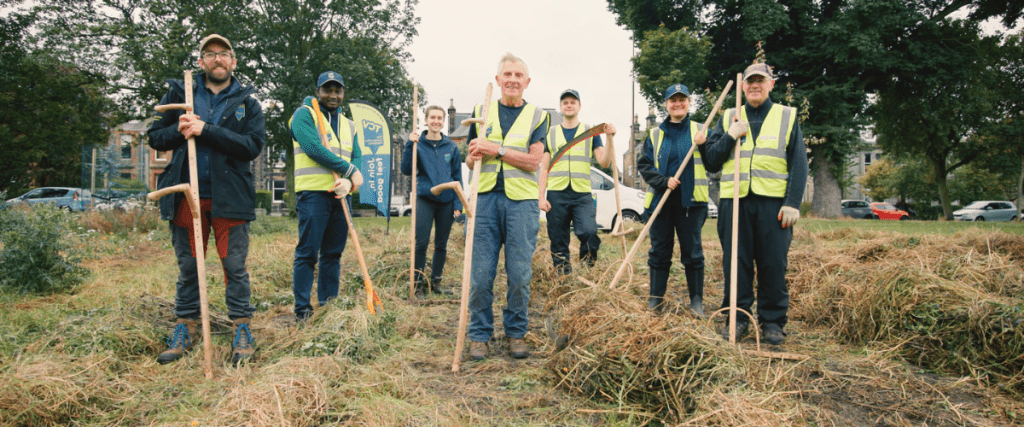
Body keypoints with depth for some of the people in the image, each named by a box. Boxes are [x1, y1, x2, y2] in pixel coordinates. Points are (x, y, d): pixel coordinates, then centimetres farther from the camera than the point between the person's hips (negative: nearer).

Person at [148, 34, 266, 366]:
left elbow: (253, 146, -8)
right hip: (187, 193, 2)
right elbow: (155, 137, 13)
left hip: (229, 196, -2)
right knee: (188, 267, 10)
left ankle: (242, 330, 8)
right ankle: (185, 329, 21)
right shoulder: (180, 93, 13)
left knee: (235, 266, -1)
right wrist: (178, 130, -8)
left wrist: (206, 130, -15)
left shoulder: (246, 102, 7)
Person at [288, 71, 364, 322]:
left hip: (340, 194, 6)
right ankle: (302, 310, 0)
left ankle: (328, 306, 17)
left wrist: (349, 182, -11)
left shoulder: (348, 125, 21)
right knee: (308, 253, -6)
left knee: (333, 253, 9)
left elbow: (355, 158, 11)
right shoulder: (304, 114, 2)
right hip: (313, 191, -6)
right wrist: (349, 170, -11)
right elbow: (313, 148, -13)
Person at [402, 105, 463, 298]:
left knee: (441, 244, 9)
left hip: (446, 201, 3)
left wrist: (458, 203, 3)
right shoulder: (418, 143, 1)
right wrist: (409, 146, -17)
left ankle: (436, 282, 23)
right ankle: (418, 284, 6)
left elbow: (457, 177, 9)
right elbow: (406, 170, -6)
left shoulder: (451, 147, 6)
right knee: (421, 243, -5)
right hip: (424, 199, -2)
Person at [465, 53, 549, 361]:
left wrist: (495, 149, -12)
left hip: (522, 201, -1)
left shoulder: (537, 116, 8)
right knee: (480, 274, 1)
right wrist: (474, 157, -7)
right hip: (485, 197, 1)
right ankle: (479, 335, 15)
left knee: (520, 275, 2)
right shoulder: (482, 111, 14)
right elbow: (470, 160, 16)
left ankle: (516, 333, 19)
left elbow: (533, 161, -4)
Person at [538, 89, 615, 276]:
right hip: (556, 194, 1)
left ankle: (587, 263, 1)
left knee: (589, 232, -22)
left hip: (582, 194, -1)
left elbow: (604, 162, 4)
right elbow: (544, 168, 11)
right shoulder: (550, 133, 13)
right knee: (558, 242, 2)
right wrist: (541, 196, 2)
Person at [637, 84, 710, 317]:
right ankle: (656, 298, 15)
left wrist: (704, 146, -18)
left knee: (692, 250, 2)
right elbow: (643, 165, 5)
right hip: (661, 200, 1)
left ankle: (696, 300, 12)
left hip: (690, 201, -1)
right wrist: (664, 181, -10)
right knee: (659, 250, 5)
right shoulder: (655, 134, 11)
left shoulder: (700, 131, 8)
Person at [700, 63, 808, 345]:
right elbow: (710, 161, 9)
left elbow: (799, 165, 4)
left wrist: (793, 203, -6)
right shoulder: (728, 118, 15)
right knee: (736, 262, 4)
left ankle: (772, 321, 11)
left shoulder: (787, 117, 11)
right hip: (734, 200, 1)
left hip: (774, 202, -1)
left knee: (773, 264, 1)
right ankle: (737, 317, 14)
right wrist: (731, 136, -5)